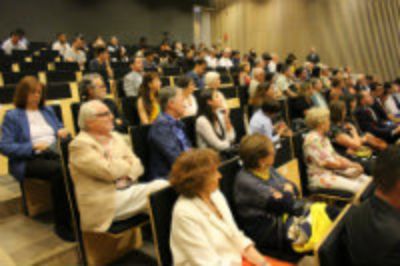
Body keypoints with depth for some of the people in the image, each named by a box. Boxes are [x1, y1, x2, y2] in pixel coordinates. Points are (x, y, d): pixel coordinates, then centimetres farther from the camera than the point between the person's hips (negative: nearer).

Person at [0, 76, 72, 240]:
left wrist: (62, 131, 2)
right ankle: (61, 224, -26)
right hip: (28, 160, -4)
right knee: (59, 171, -37)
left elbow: (59, 128, 28)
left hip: (54, 153, 5)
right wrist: (32, 146, -16)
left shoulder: (48, 110, 22)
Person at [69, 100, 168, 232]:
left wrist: (126, 174, -10)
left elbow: (137, 165, 12)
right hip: (106, 202, -7)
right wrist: (127, 164, -1)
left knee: (163, 186, -18)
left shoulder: (115, 136, 15)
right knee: (160, 192, -22)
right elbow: (109, 171, -21)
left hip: (130, 190, 7)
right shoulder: (80, 144, -8)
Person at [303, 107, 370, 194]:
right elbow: (326, 163, -19)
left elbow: (334, 155, 13)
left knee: (367, 180, -2)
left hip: (333, 172, 10)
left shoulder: (323, 138, 14)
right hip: (320, 177, -9)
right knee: (357, 187, -23)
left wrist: (353, 164, -2)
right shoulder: (313, 139, -18)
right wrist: (349, 165, -9)